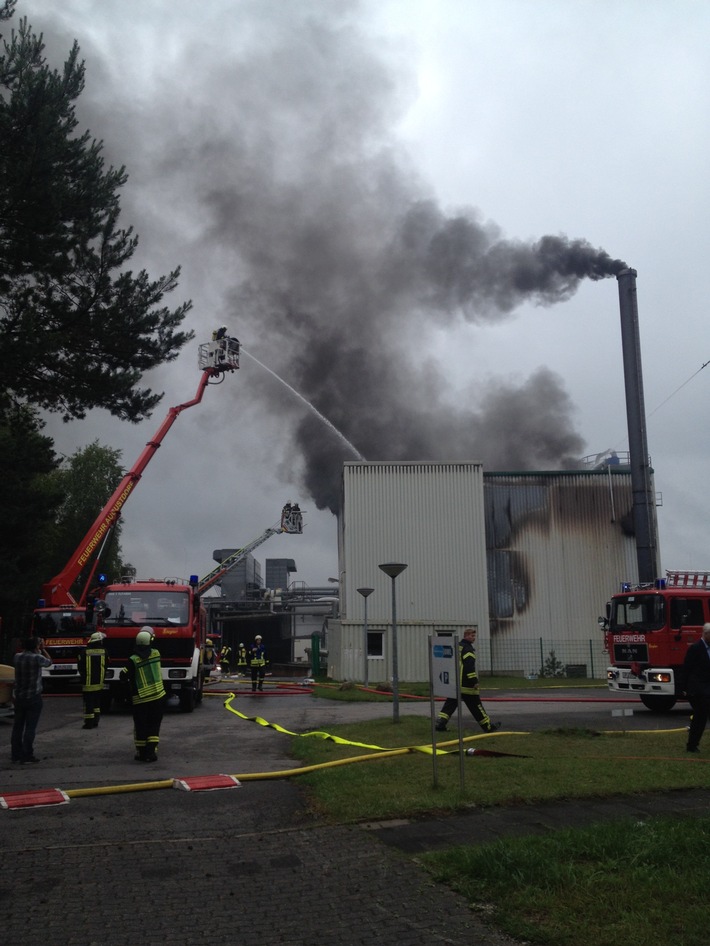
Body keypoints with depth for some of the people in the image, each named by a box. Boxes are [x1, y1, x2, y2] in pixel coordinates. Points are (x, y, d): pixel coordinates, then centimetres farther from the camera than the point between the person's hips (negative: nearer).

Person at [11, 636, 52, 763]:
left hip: (18, 697, 5)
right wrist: (42, 649, 13)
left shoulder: (17, 657, 0)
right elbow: (49, 662, 6)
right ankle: (27, 755, -3)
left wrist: (27, 646, 18)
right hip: (33, 697, -5)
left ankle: (16, 754, 19)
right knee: (30, 727, -2)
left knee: (17, 726, 14)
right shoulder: (37, 658, -14)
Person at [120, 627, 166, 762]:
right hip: (158, 696, 2)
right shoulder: (156, 654, -3)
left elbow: (124, 676, -6)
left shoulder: (133, 660, -12)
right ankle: (151, 752, -1)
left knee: (140, 726, 10)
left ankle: (141, 752, 15)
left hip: (140, 699, -2)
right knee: (154, 725, 8)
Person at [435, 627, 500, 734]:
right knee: (476, 706, 2)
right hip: (465, 685, -8)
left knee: (450, 704, 7)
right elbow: (469, 666, -22)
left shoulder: (456, 647, 17)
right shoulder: (468, 648, -12)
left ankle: (440, 723, -6)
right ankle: (488, 726, 12)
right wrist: (474, 681, -22)